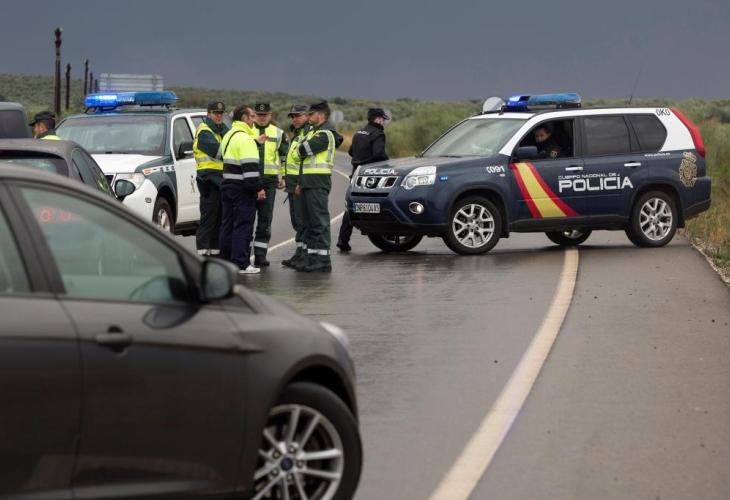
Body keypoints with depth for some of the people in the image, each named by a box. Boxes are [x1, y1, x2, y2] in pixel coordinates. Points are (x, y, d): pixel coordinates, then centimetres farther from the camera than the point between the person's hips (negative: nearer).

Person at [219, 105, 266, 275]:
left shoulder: (228, 136, 16)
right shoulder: (244, 138, -15)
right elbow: (250, 166, -21)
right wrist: (258, 187, -21)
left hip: (227, 184, 10)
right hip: (241, 188, -10)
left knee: (227, 225, 13)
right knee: (243, 226, -6)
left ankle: (226, 260, 18)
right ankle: (241, 264, -7)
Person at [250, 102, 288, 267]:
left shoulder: (278, 133, 12)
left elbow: (284, 156, 17)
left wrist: (281, 178, 8)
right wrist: (256, 141, -24)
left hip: (269, 180, 2)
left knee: (265, 219, 2)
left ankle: (260, 255, 6)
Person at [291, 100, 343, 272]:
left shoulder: (325, 134, -12)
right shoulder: (312, 132, 22)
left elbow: (303, 151, -19)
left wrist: (300, 149, 6)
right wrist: (300, 182, 21)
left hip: (318, 183, -10)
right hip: (308, 183, 10)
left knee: (319, 221, -10)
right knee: (309, 221, 11)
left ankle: (323, 260, -11)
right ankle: (312, 257, 15)